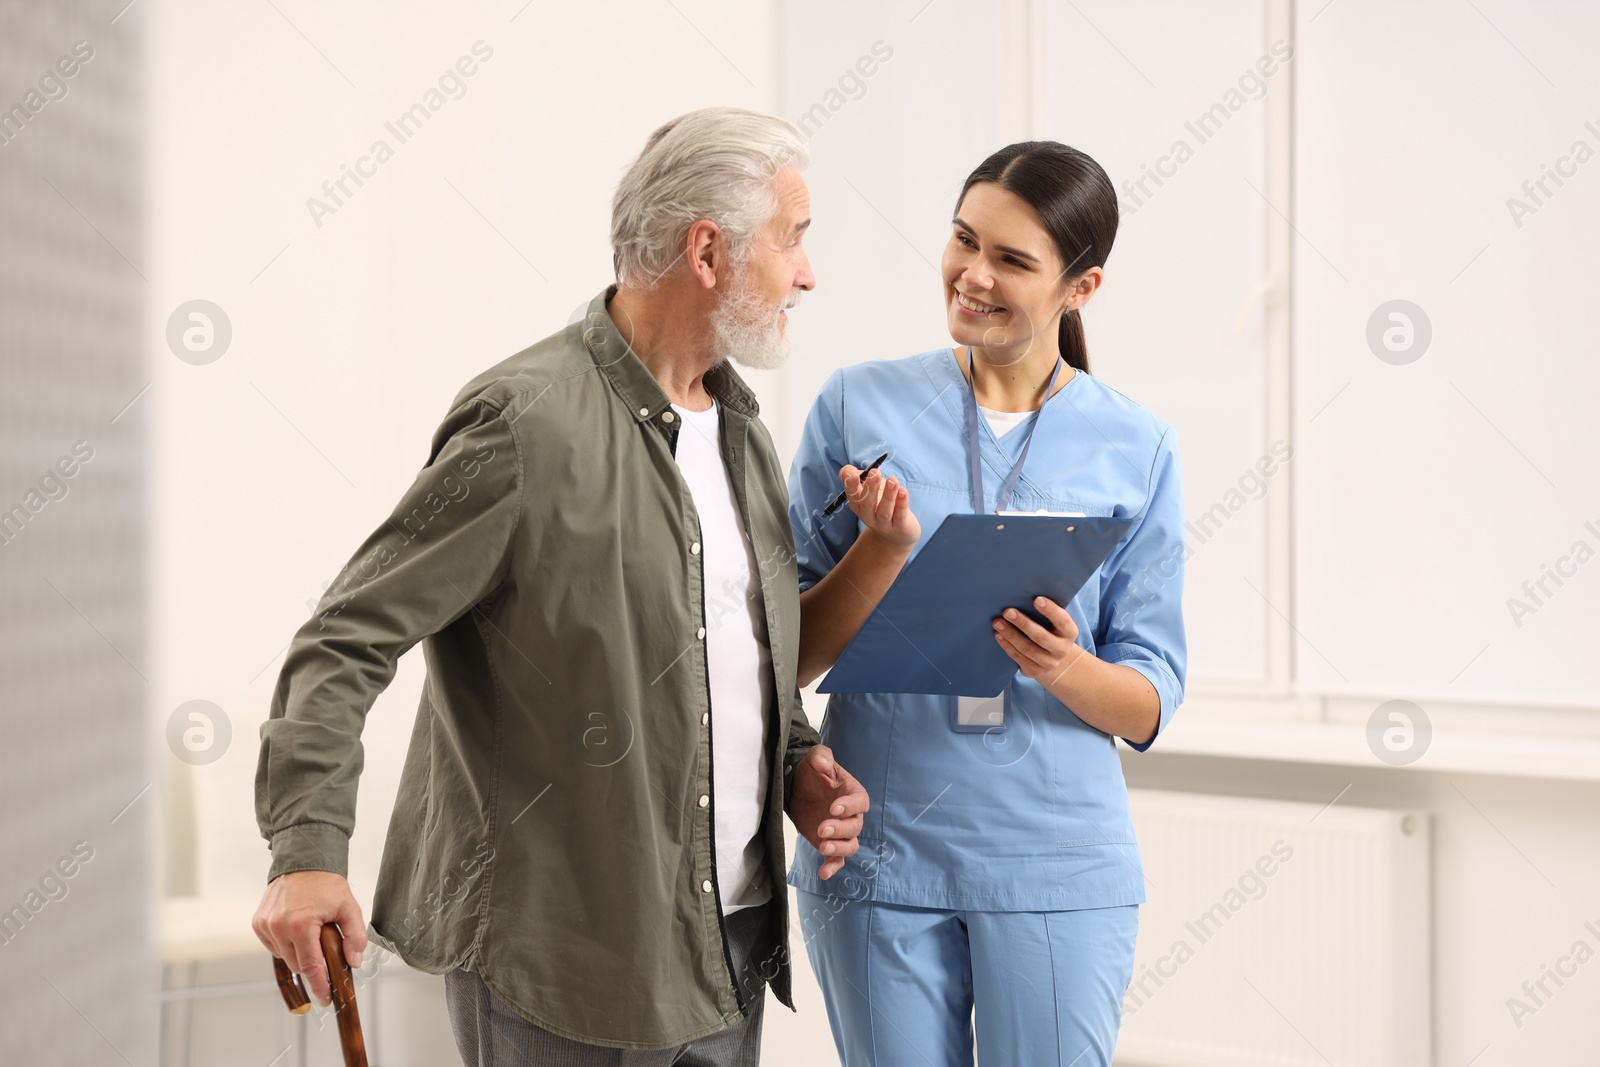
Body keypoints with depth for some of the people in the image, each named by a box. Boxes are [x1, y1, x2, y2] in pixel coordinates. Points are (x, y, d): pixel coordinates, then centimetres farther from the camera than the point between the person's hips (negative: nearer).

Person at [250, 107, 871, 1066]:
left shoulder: (739, 422, 11)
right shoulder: (529, 421, -16)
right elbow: (346, 639, -16)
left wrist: (797, 761, 4)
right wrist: (309, 853, -27)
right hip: (563, 955, -7)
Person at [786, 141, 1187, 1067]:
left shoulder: (1137, 450, 1)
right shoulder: (860, 405, 0)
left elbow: (1152, 704, 2)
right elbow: (791, 657, 0)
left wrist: (1066, 668, -19)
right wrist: (885, 547, -16)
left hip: (1057, 865, 0)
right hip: (878, 854, 0)